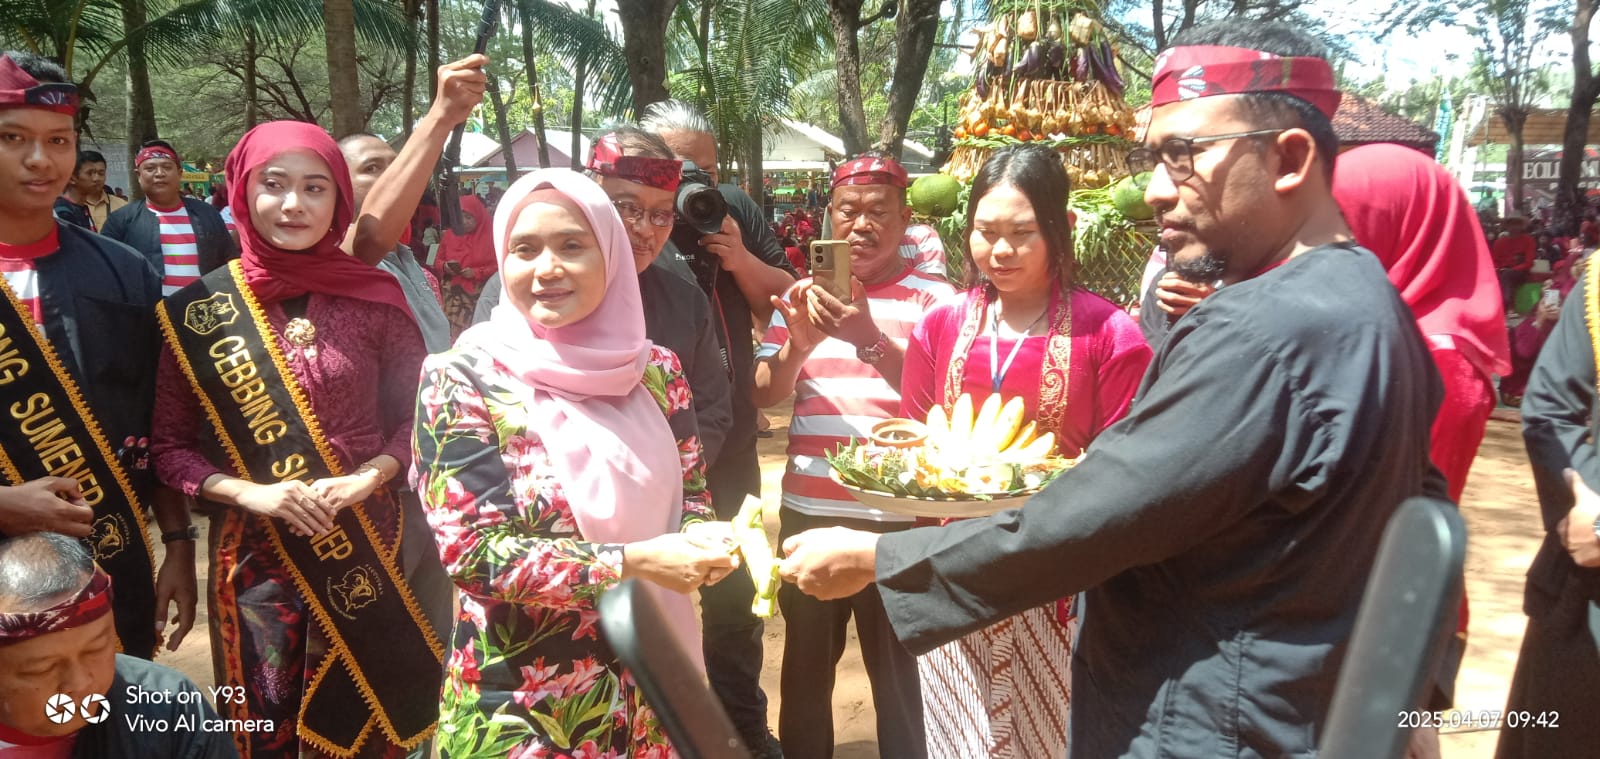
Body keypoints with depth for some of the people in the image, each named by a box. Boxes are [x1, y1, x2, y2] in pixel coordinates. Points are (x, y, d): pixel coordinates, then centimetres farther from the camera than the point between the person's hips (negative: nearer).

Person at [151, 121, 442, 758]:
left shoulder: (376, 297, -3)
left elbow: (414, 414, 4)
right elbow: (168, 447, 1)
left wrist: (372, 475, -13)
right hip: (255, 552, 0)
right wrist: (249, 492, -14)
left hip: (367, 543, 0)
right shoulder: (196, 311, -3)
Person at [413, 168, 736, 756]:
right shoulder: (462, 379, -13)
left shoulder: (655, 370, 0)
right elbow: (471, 550, -17)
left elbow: (691, 497, 6)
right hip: (523, 700, -4)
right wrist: (634, 562, -24)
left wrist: (701, 542, -17)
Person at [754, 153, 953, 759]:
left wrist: (870, 339, -28)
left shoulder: (932, 299, -2)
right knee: (806, 661, 16)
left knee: (899, 670, 6)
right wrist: (798, 345, -19)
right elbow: (763, 396, 2)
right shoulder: (802, 295, 9)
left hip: (898, 516, -3)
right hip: (808, 511, 4)